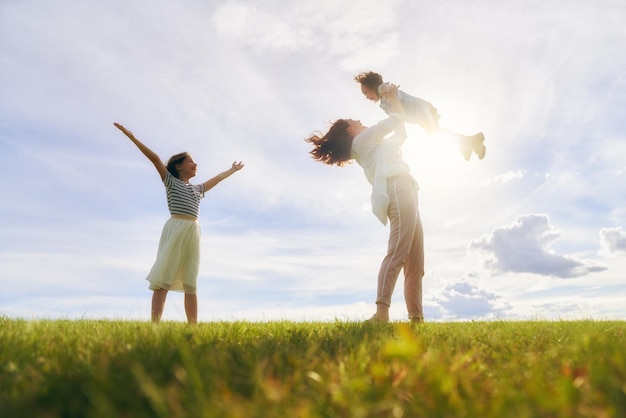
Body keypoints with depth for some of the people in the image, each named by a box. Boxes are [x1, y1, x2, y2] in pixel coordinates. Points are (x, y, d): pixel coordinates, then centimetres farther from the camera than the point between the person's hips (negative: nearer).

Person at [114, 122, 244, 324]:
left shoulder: (197, 188, 26)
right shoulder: (171, 181, 11)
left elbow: (217, 178, 40)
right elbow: (155, 158, 2)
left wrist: (232, 170, 54)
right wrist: (132, 137, -6)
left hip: (193, 233, 5)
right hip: (175, 229, -5)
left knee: (190, 283, 0)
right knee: (163, 279, -9)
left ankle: (193, 327, -3)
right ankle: (154, 325, -14)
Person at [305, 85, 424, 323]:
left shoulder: (373, 145, 34)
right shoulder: (363, 139, 9)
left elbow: (400, 133, 42)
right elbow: (398, 118, 9)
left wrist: (390, 100, 44)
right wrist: (393, 98, 28)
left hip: (403, 194, 10)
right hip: (399, 191, -10)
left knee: (415, 263, 0)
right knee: (397, 253, -24)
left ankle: (416, 316, -5)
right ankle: (381, 311, -33)